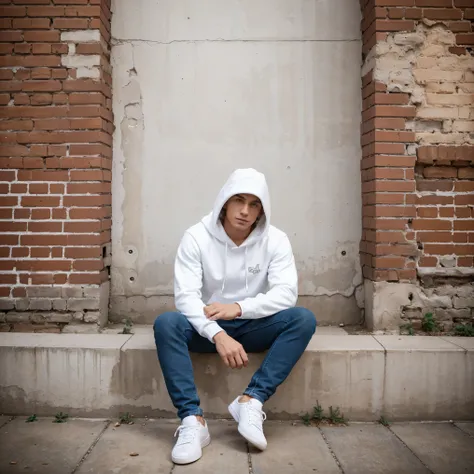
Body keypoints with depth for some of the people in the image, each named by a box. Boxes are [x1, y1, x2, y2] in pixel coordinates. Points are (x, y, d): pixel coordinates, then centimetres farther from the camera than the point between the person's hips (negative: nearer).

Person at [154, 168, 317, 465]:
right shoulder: (197, 237, -12)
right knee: (166, 323, -30)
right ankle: (192, 420, -33)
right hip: (207, 327, -1)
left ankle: (252, 401, -28)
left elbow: (287, 293, -17)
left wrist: (239, 308, -31)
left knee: (304, 319, -25)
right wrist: (218, 335, -36)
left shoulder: (275, 240, -8)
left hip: (253, 327, 1)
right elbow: (185, 296, -20)